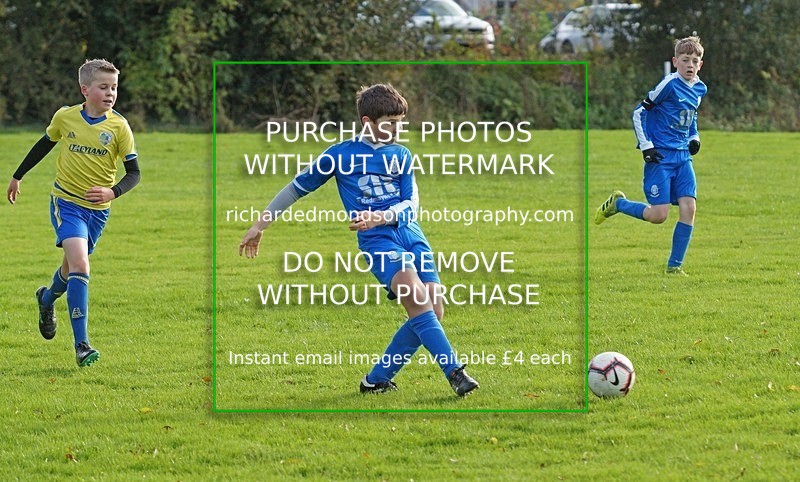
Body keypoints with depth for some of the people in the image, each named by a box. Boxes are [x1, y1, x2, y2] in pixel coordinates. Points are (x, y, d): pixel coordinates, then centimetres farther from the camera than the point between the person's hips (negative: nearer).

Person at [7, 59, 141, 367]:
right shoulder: (65, 117, -6)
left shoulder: (119, 126, -9)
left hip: (98, 210, 2)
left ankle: (48, 298, 56)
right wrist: (18, 176, 23)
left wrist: (112, 192, -24)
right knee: (79, 265, -20)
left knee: (73, 266, 20)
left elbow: (134, 173, -5)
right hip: (66, 202, -2)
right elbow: (44, 145, 13)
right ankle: (81, 345, -22)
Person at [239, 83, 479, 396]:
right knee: (415, 295, -27)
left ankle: (376, 380, 4)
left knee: (433, 309, -8)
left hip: (411, 233, 4)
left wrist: (379, 217, -15)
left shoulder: (401, 155, 15)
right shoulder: (340, 155, 6)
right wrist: (260, 225, 16)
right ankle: (454, 372, -31)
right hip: (377, 241, -4)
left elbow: (411, 204, 6)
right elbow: (298, 187, 15)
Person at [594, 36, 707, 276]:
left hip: (683, 156, 6)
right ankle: (617, 203, 17)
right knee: (658, 215, -10)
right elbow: (639, 112, -9)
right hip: (660, 156, -6)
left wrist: (695, 137, 11)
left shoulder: (700, 89, 9)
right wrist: (646, 146, -14)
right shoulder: (669, 84, -13)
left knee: (688, 208, -7)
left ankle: (674, 265, 1)